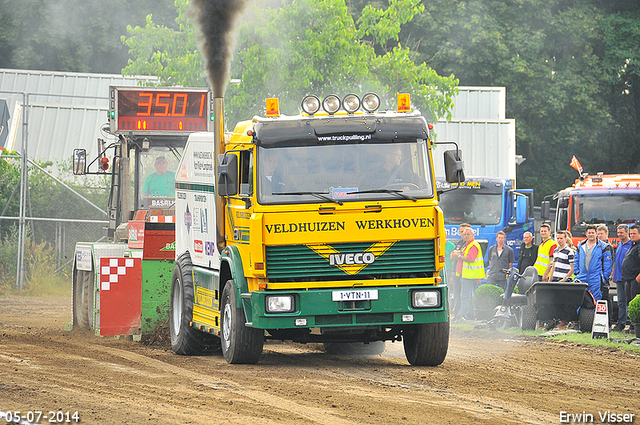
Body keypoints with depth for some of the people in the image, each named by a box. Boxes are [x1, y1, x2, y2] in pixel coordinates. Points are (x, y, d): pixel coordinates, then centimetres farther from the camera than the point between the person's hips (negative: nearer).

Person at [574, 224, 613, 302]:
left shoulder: (602, 247, 1)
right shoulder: (580, 246, 14)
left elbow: (607, 263, 1)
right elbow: (576, 260, 21)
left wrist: (605, 276, -5)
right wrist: (577, 272, 12)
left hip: (596, 279, -4)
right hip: (582, 278, 4)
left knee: (595, 300, -5)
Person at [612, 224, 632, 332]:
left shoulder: (631, 245, -7)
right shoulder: (619, 245, 17)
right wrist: (614, 274, 17)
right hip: (619, 278, 7)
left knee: (629, 302, -6)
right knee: (621, 302, 9)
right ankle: (621, 323, 12)